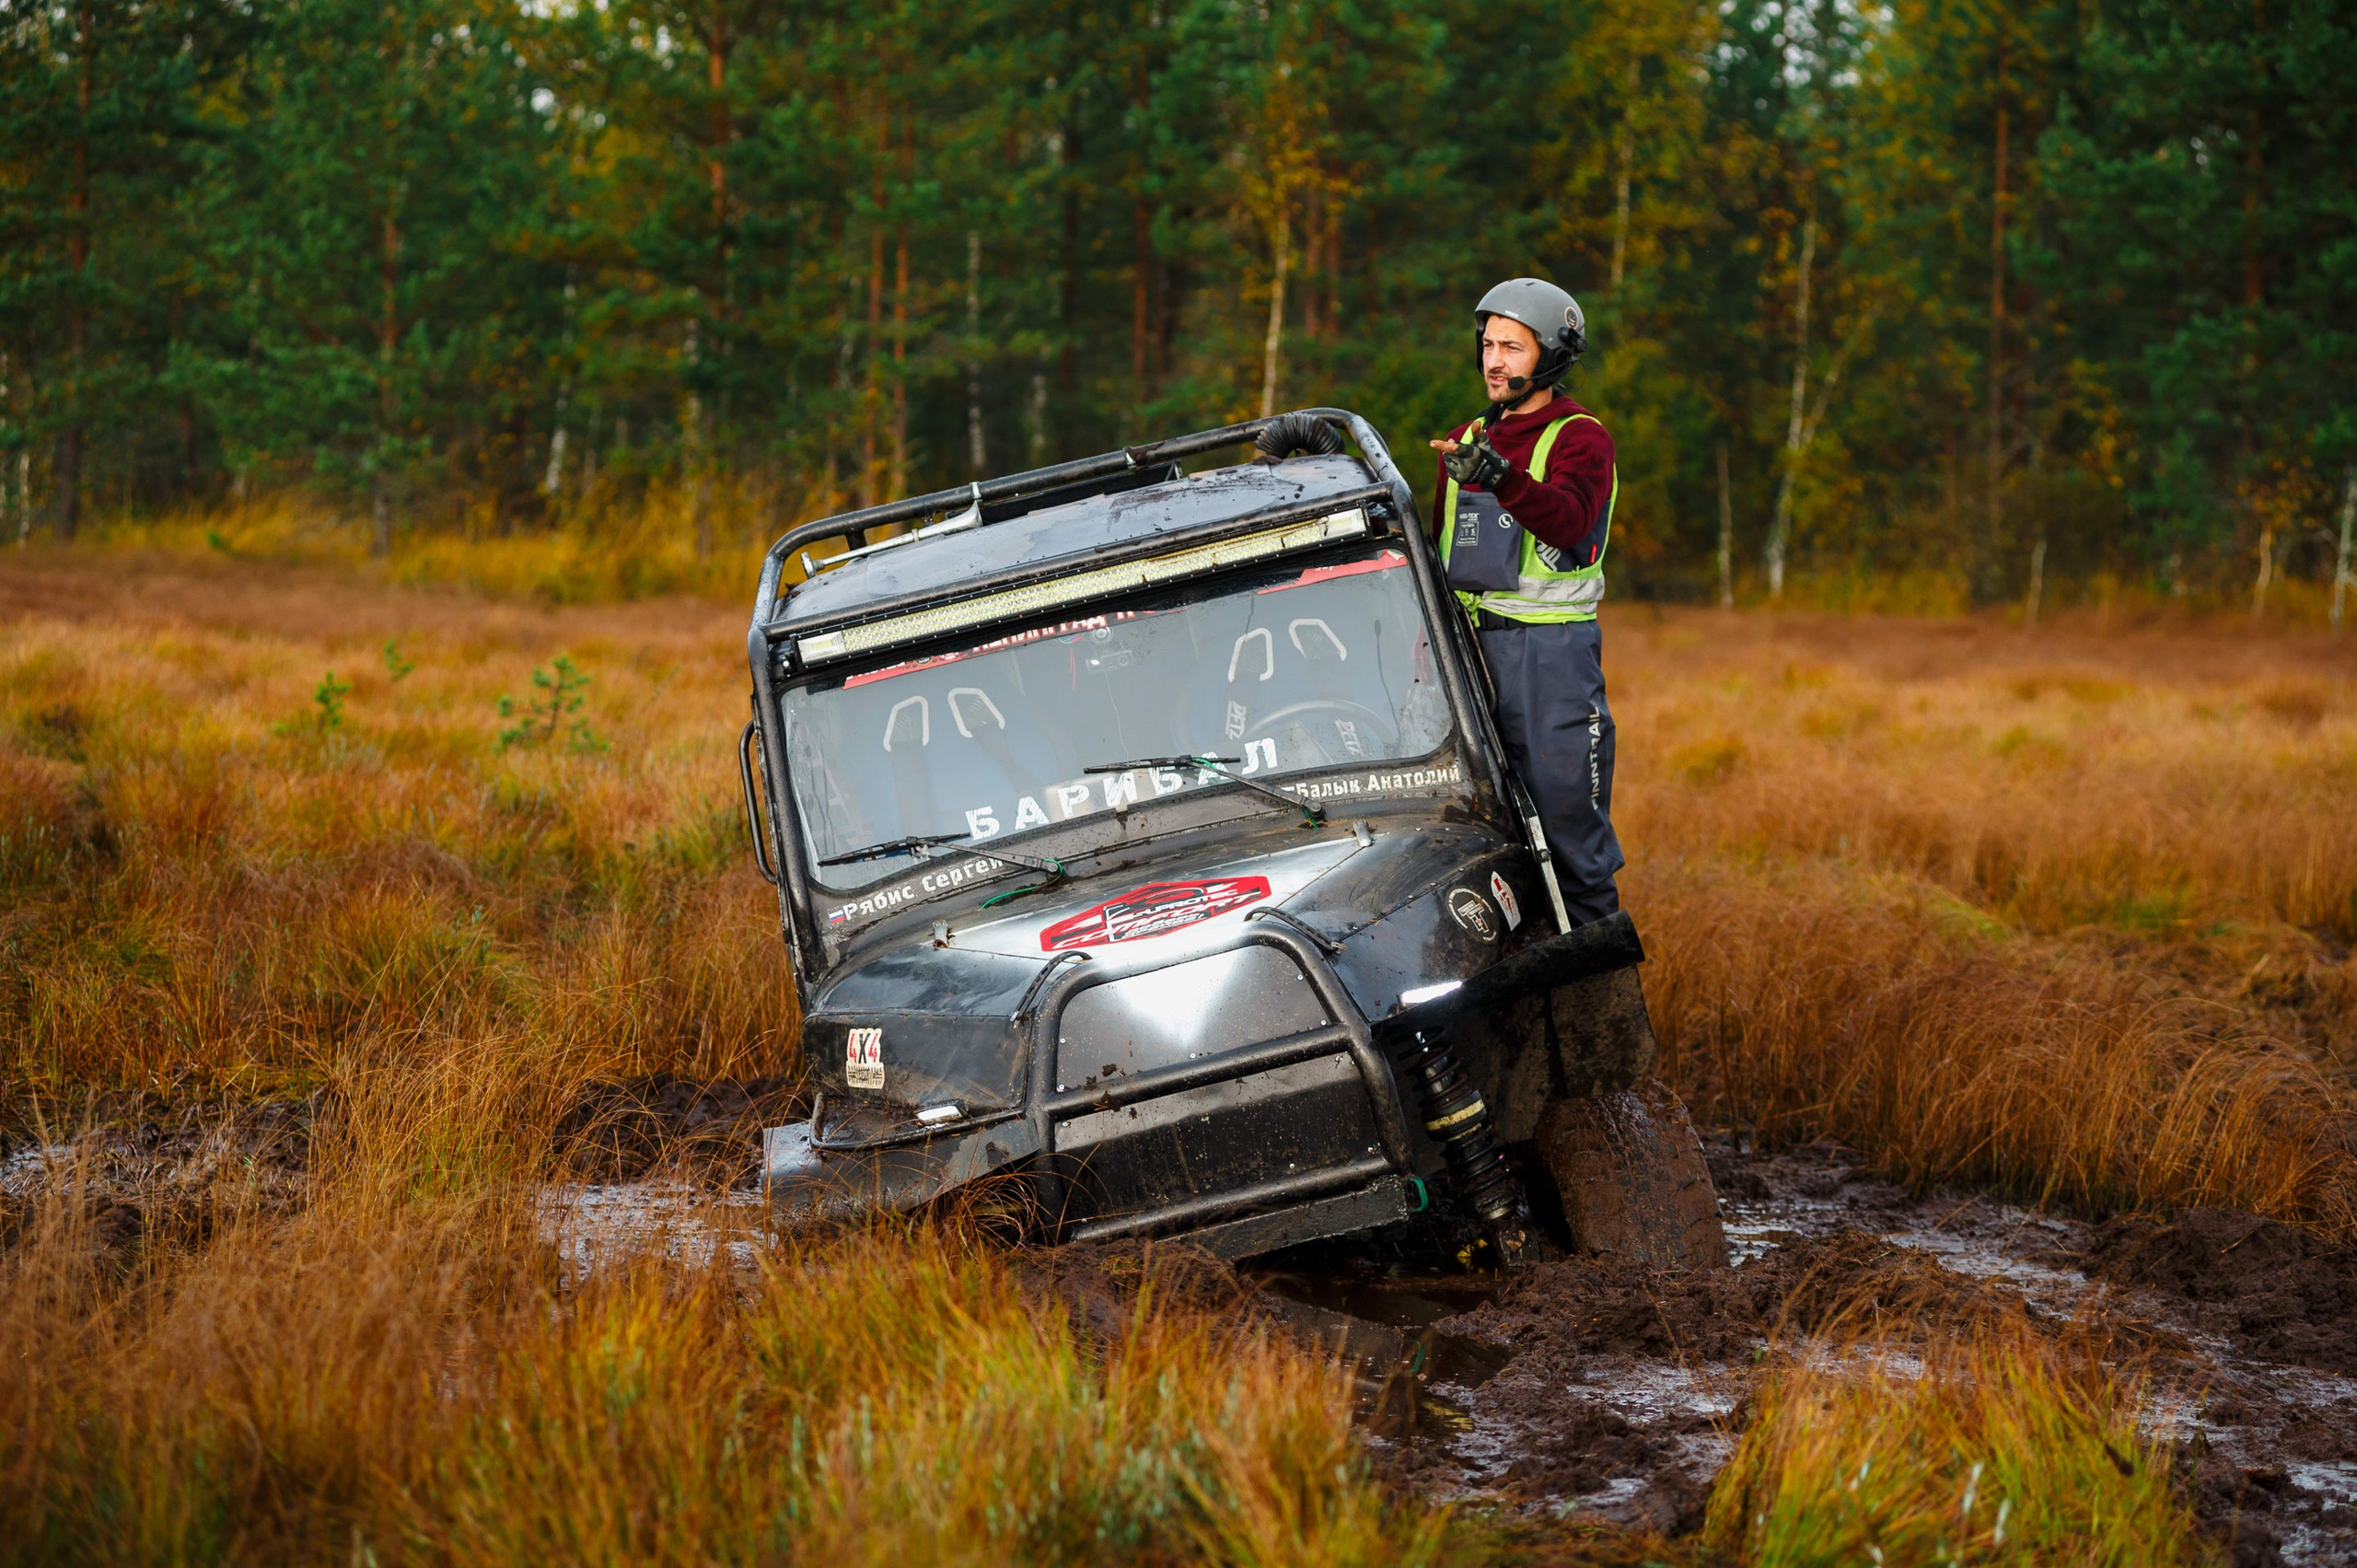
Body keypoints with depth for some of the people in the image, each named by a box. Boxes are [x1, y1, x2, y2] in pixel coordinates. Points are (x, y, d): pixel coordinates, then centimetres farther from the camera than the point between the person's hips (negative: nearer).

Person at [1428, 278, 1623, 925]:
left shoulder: (1580, 438, -2)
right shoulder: (1465, 441, 20)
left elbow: (1568, 520, -23)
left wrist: (1500, 477, -38)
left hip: (1550, 645, -6)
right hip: (1465, 642, 6)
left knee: (1564, 805, -7)